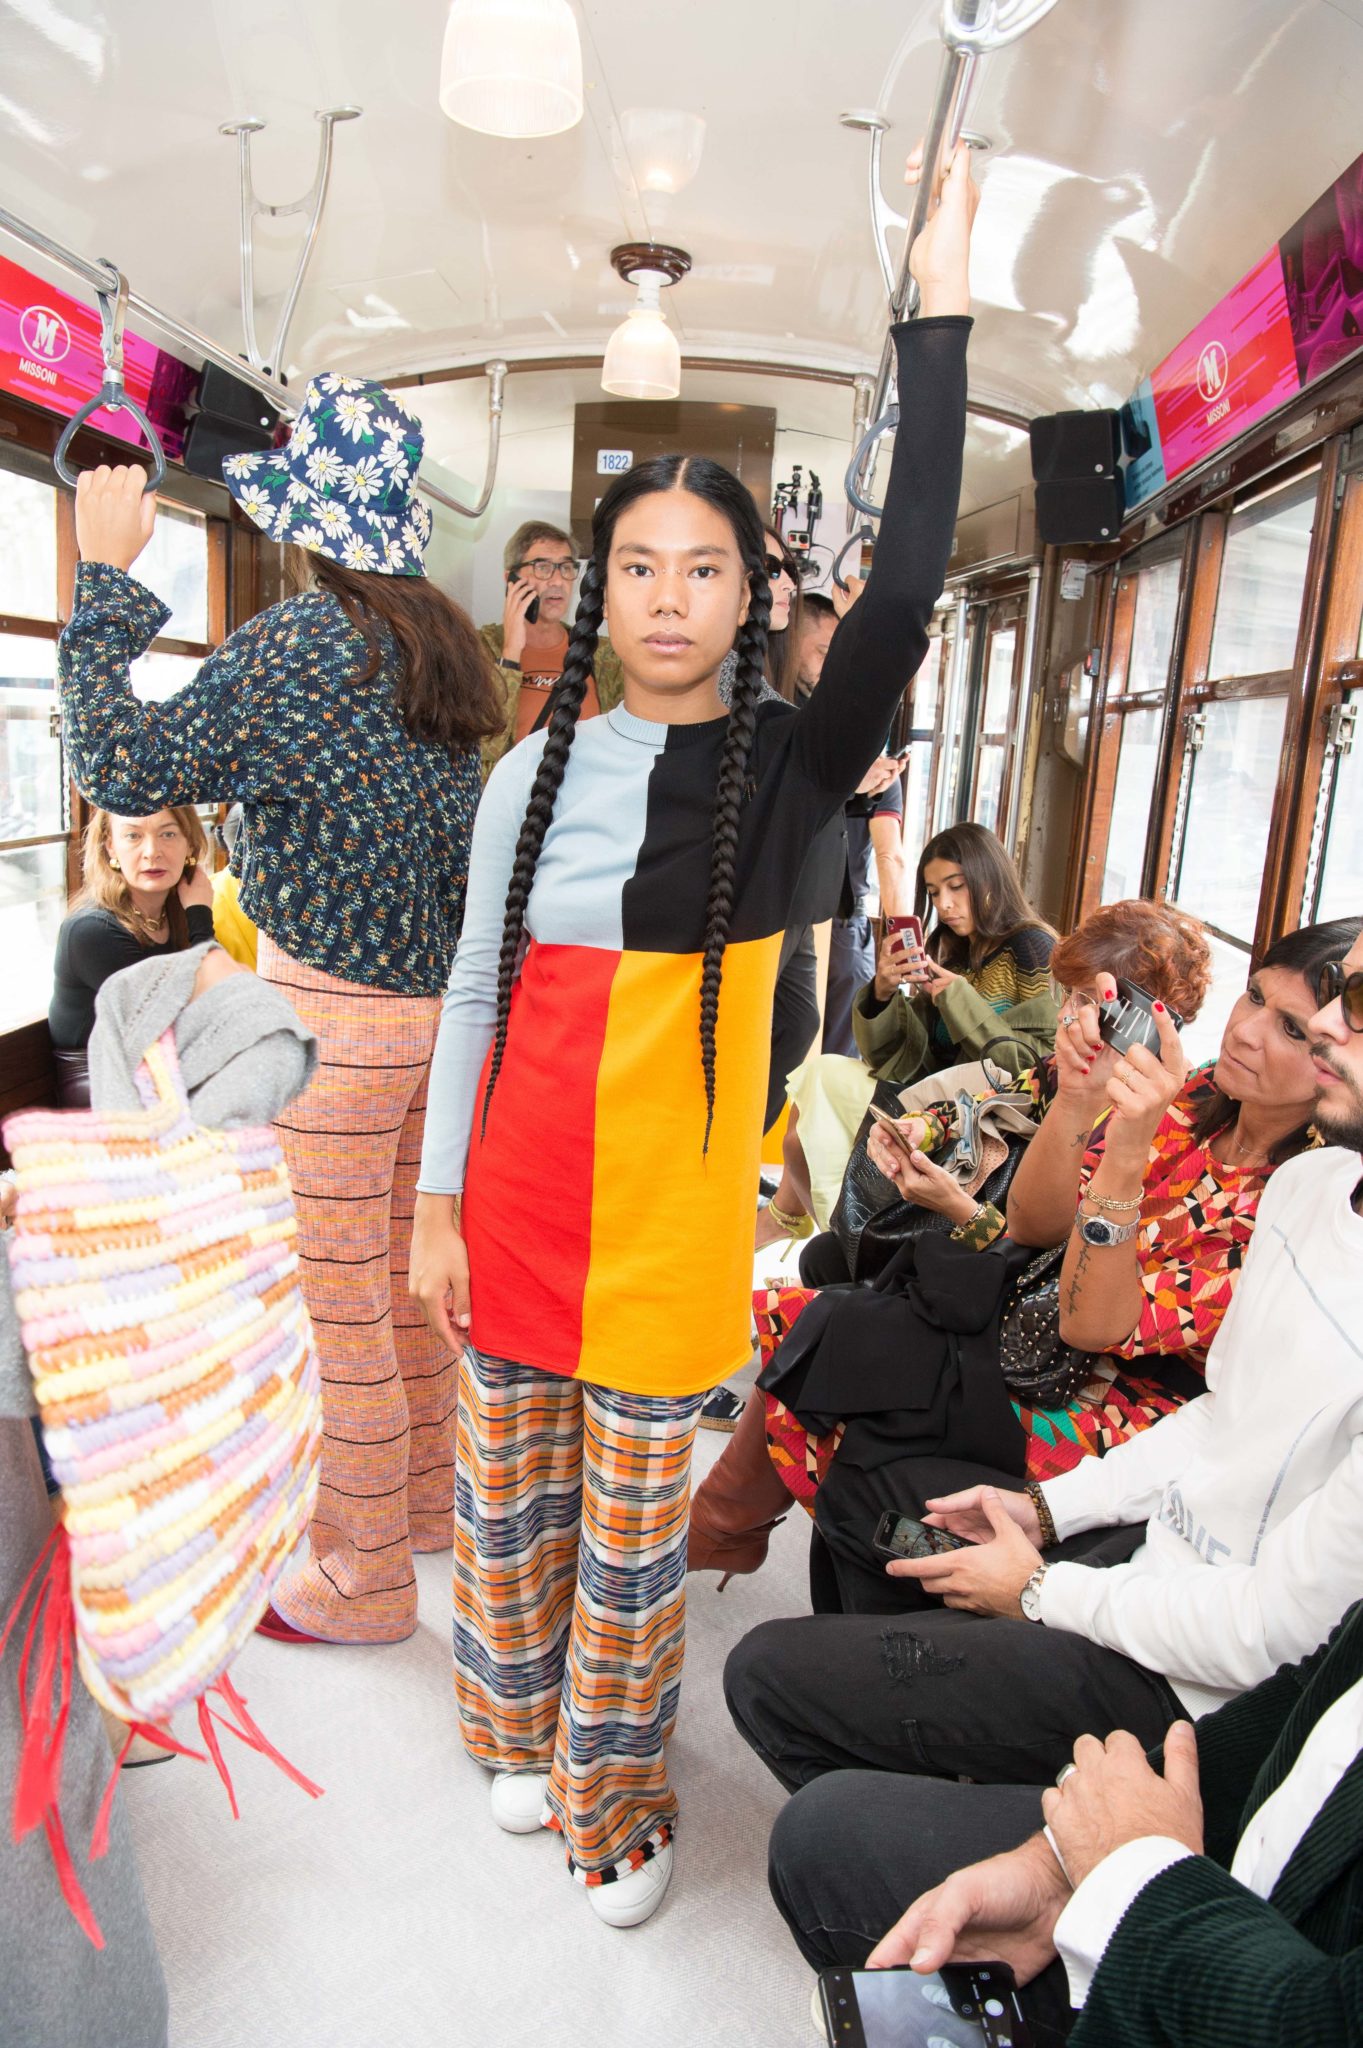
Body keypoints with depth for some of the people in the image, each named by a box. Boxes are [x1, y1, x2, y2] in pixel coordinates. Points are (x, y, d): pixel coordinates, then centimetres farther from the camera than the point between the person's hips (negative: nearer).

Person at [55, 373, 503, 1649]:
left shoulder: (304, 638, -15)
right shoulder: (442, 642, 9)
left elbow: (127, 766, -16)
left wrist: (105, 576, -8)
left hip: (334, 1007, -8)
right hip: (436, 997, 8)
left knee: (339, 1300, 6)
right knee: (406, 1268, 21)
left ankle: (366, 1579, 23)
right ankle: (424, 1496, 39)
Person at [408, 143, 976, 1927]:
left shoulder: (787, 763, -4)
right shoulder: (534, 772, 2)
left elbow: (910, 585, -19)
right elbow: (474, 994, 4)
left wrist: (939, 314, -18)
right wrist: (437, 1201, 3)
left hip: (669, 1216, -2)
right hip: (513, 1201, 3)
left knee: (634, 1534, 12)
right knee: (509, 1494, 19)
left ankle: (614, 1806, 37)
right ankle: (521, 1731, 46)